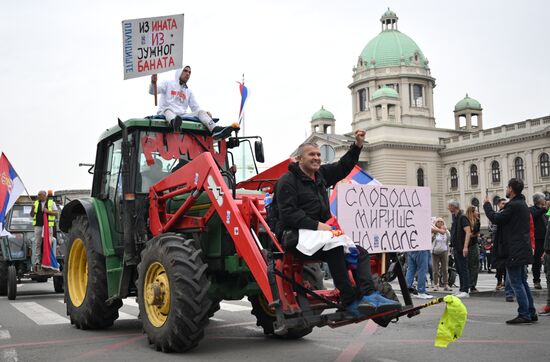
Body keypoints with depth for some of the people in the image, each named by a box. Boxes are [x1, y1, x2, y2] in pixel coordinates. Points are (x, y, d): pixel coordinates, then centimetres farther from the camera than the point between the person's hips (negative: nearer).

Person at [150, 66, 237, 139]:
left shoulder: (189, 92, 27)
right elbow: (152, 91, 1)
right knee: (167, 109, -37)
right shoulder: (168, 84, 15)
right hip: (165, 113, -3)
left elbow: (196, 108, 21)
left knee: (200, 112, -18)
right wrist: (153, 83, -23)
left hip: (182, 115, 4)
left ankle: (215, 130, -47)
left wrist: (205, 113, -2)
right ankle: (175, 124, -74)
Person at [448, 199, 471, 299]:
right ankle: (462, 289, 20)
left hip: (462, 249, -10)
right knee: (459, 270, 13)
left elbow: (468, 232, -22)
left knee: (463, 269, -8)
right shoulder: (455, 218, 15)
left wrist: (465, 247, -28)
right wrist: (453, 246, 21)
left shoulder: (462, 217, -14)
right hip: (456, 248, 10)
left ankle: (465, 291, -6)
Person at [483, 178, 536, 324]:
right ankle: (531, 313, 19)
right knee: (523, 282, 15)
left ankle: (524, 314, -4)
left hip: (514, 251, -10)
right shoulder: (523, 205, 14)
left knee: (516, 283, -5)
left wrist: (487, 204, -1)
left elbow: (495, 219, -14)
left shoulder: (513, 206, -17)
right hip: (522, 250, 10)